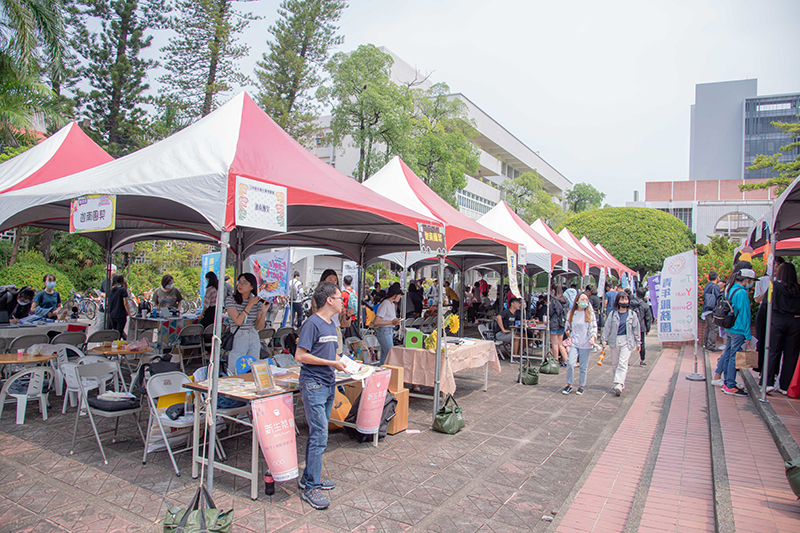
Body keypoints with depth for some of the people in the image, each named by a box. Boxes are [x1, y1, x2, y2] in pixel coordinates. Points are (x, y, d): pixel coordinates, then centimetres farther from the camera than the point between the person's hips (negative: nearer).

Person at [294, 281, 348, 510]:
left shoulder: (331, 324, 13)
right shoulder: (312, 323, -14)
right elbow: (300, 355, -19)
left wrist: (346, 363, 5)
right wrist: (331, 363, -18)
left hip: (328, 384, 9)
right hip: (313, 384, -9)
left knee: (318, 433, 16)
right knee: (319, 435, -8)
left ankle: (309, 477, 28)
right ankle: (311, 487, 2)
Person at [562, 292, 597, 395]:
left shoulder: (590, 314, 1)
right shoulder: (571, 313, 6)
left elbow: (594, 327, 0)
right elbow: (568, 327, 15)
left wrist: (593, 337, -15)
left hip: (585, 344, -1)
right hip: (574, 343, 1)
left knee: (583, 366, 5)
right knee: (570, 363, -11)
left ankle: (581, 386, 21)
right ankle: (569, 385, 6)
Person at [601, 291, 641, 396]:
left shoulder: (632, 314, 3)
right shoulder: (613, 314, 4)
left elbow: (636, 329, 9)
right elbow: (607, 328, 6)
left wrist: (638, 343, 10)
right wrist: (604, 340, 3)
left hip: (627, 341, -2)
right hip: (614, 340, 2)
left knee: (623, 363, -12)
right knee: (614, 364, 9)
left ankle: (619, 385, -18)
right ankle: (618, 383, 23)